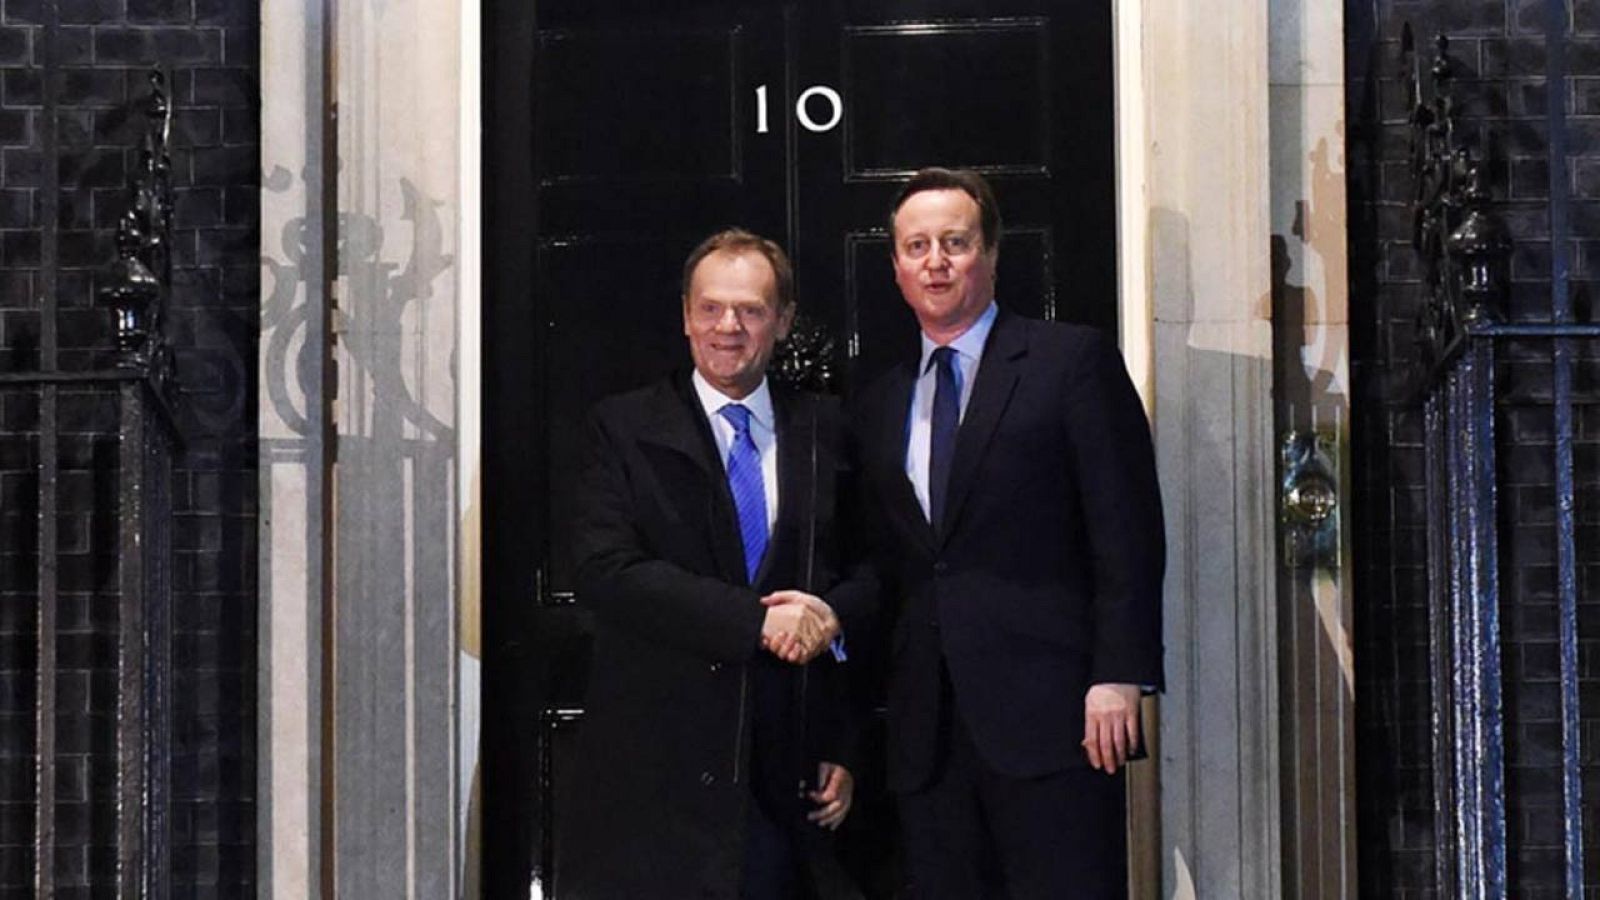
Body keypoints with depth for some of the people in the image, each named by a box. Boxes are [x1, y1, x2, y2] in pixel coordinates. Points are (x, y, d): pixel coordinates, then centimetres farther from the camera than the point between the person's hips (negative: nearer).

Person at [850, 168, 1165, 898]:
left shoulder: (1073, 361, 3)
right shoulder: (879, 407, 19)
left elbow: (1128, 528, -4)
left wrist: (1119, 675, -13)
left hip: (1048, 708, -5)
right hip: (928, 728, 5)